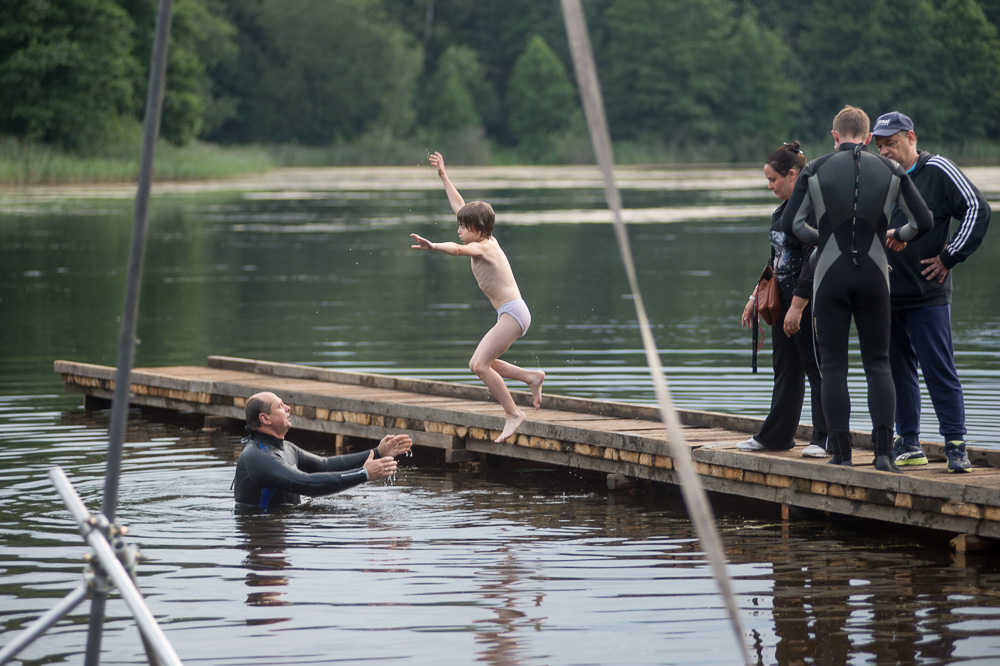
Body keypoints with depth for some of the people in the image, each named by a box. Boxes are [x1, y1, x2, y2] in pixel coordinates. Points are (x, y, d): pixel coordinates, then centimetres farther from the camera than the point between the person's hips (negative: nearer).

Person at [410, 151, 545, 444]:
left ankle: (513, 414, -11)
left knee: (480, 364, -15)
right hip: (510, 313, 10)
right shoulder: (486, 240, 13)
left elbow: (457, 249, -35)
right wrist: (443, 175, 27)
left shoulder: (482, 247, -12)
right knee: (478, 363, 11)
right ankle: (531, 377, 15)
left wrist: (433, 246, -51)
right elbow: (460, 206, 23)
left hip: (513, 312, -10)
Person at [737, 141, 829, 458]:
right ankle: (776, 435, 21)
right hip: (783, 301, 9)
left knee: (817, 369, -3)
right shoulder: (781, 211, 14)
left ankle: (825, 439, 3)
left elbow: (813, 262, -21)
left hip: (809, 302, -9)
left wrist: (797, 307, -23)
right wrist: (756, 297, 23)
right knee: (784, 369, 14)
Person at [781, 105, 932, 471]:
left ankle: (841, 455, 1)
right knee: (878, 363, 9)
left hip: (830, 276, -1)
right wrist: (898, 235, 23)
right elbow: (923, 222, 2)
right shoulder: (890, 171, 3)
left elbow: (790, 223, -4)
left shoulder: (815, 170, -1)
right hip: (874, 277, 1)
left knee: (833, 366, 5)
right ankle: (884, 449, -5)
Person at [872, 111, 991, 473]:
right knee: (898, 371, 9)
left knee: (939, 371, -7)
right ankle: (908, 444, 16)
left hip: (928, 294, -5)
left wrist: (949, 257, -7)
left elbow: (977, 209, -6)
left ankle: (956, 445, -5)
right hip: (885, 296, 5)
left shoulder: (937, 170, -3)